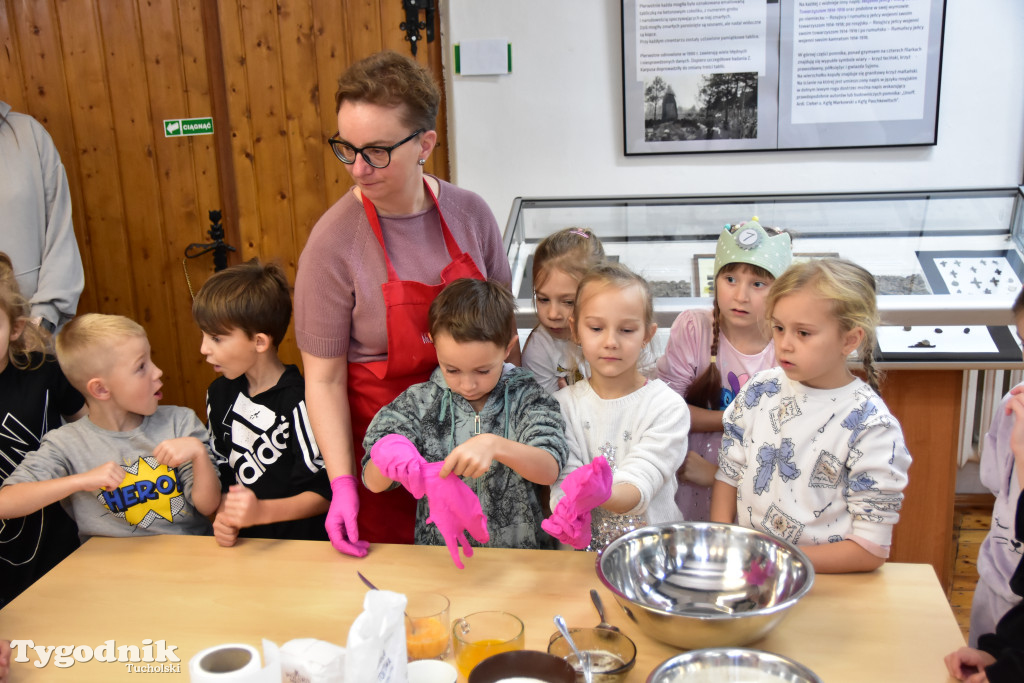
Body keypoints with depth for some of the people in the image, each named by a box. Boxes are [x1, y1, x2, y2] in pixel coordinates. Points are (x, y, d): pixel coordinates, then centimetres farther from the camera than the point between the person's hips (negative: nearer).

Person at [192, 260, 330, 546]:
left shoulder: (298, 400, -13)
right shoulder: (220, 393, 10)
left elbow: (324, 493, -10)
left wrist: (262, 511, -22)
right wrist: (224, 515, 0)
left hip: (300, 544, -5)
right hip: (241, 543, 5)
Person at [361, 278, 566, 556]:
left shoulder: (525, 397, -2)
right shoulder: (421, 402, 1)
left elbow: (550, 470, -14)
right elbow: (373, 483, 0)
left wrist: (495, 446, -32)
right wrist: (385, 457, -24)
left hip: (517, 552, -2)